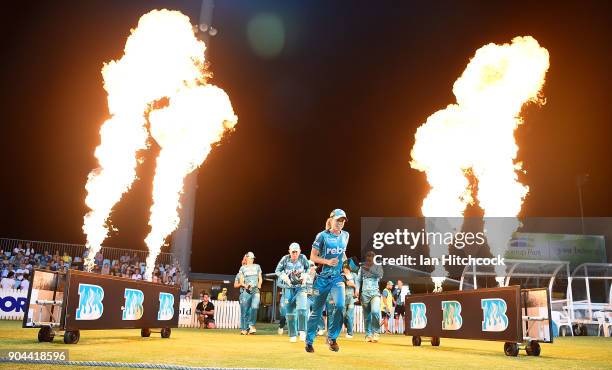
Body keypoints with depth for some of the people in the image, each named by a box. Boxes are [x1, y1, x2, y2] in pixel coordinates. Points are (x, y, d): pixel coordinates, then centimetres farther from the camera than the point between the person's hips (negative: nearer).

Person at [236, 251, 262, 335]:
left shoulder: (257, 267, 17)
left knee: (254, 308, -17)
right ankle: (244, 328, 2)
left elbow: (260, 278, 17)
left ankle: (251, 326, -11)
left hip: (256, 291, 1)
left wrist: (259, 285, -1)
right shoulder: (243, 268, 12)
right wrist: (245, 285, -11)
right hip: (246, 291, -1)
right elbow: (241, 280, 8)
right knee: (245, 310, -4)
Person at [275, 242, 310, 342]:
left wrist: (305, 275, -8)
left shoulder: (303, 258, -8)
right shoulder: (285, 259, -8)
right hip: (288, 288, 1)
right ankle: (292, 335, 17)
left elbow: (308, 268, 9)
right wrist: (283, 276, -16)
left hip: (300, 287, -1)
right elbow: (277, 270, 2)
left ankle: (302, 331, -5)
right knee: (290, 312, 4)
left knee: (302, 309, -21)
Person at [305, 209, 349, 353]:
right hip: (322, 277, -2)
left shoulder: (345, 236, 4)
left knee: (339, 305, -20)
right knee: (317, 310, 6)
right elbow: (313, 257, -7)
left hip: (337, 277, 3)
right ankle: (309, 341, 23)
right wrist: (328, 262, -20)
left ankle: (332, 337, -1)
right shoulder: (322, 235, -9)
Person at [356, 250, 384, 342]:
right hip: (364, 294, 2)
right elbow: (358, 280, 8)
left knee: (375, 311, -23)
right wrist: (357, 289, -7)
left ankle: (375, 332, -9)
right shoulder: (362, 268, 14)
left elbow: (380, 275, -8)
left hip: (375, 293, -2)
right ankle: (368, 335, 10)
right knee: (366, 316, 2)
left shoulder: (378, 267, 10)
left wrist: (369, 269, -13)